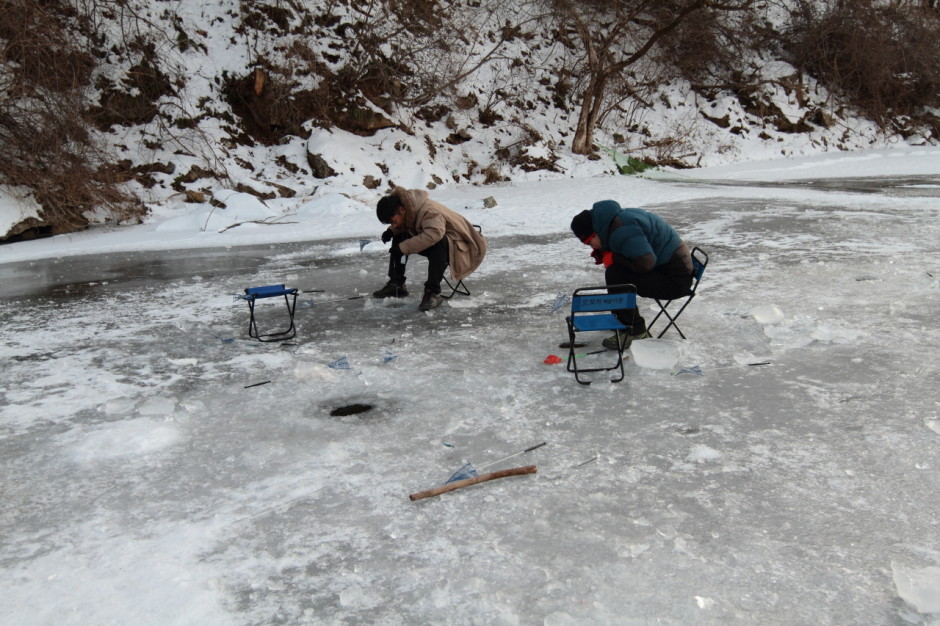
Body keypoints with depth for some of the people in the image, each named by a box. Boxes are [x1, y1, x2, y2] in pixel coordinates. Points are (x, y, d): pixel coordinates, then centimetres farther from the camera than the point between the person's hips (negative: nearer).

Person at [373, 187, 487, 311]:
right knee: (398, 237, 2)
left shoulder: (428, 211, -31)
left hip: (457, 245, -9)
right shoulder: (408, 210, -6)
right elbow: (405, 225, 16)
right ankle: (396, 284, 6)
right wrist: (392, 231, -7)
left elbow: (434, 234, -48)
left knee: (438, 243, -40)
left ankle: (433, 292, -31)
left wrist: (403, 247, -43)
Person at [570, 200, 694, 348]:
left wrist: (612, 258, -16)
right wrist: (603, 254, 5)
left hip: (676, 280, -10)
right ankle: (622, 317, 26)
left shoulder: (621, 230, -24)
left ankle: (635, 331, -11)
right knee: (614, 266, 14)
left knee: (615, 274, -21)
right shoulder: (617, 218, 8)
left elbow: (645, 263, -31)